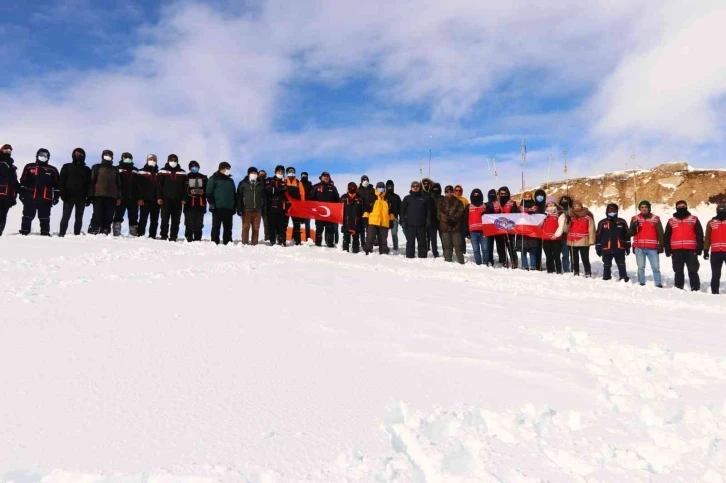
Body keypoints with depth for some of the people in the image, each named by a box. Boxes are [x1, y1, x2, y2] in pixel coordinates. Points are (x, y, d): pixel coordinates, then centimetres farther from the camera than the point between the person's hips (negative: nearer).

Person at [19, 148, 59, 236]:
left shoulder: (52, 170, 8)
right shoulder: (29, 167, 7)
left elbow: (56, 185, 9)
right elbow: (23, 182, 7)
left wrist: (56, 196, 4)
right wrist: (22, 193, 1)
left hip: (46, 199, 0)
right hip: (30, 198, 0)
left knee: (45, 219, 4)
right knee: (27, 217, 5)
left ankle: (45, 234, 7)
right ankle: (24, 233, 10)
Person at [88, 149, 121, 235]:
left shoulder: (115, 169, 21)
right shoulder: (97, 167, 14)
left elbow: (118, 184, 16)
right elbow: (92, 181, 6)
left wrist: (119, 197, 5)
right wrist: (91, 195, -6)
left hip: (111, 196, 2)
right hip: (99, 195, -2)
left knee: (108, 217, -3)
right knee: (97, 215, -10)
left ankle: (105, 233, -2)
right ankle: (93, 232, -10)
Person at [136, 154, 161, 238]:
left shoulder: (158, 173, 15)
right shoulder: (141, 172, 7)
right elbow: (138, 186, -1)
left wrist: (159, 197, -5)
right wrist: (140, 198, -11)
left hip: (155, 200, 3)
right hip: (145, 199, -3)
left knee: (154, 220, 3)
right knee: (143, 218, -3)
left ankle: (152, 236, 6)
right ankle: (140, 235, 0)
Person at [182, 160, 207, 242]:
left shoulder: (203, 178, 14)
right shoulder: (187, 178, 6)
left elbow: (207, 191, 11)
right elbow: (184, 190, -3)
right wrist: (183, 199, -15)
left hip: (200, 204, 2)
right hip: (189, 205, -2)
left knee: (199, 224, 6)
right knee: (189, 223, -2)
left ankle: (197, 239, 11)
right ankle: (189, 239, 3)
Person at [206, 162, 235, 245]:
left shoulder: (231, 180, 20)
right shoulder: (214, 179, 4)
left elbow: (234, 194, 22)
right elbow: (209, 192, -4)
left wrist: (235, 206, 15)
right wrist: (212, 203, -13)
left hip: (229, 208, 5)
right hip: (217, 208, -5)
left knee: (228, 228, 6)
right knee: (216, 227, -2)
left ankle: (227, 242, 10)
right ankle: (214, 242, 1)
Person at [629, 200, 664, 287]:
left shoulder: (655, 218, 6)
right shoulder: (635, 218, 6)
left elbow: (660, 233, 7)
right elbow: (631, 233, 2)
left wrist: (661, 245, 1)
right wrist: (634, 226, -18)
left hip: (652, 248, 0)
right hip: (639, 248, 0)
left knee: (656, 267, 1)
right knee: (641, 267, 5)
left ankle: (658, 284, 6)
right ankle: (641, 284, 10)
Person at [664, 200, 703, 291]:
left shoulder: (694, 219, 7)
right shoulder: (671, 221, 10)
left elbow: (700, 235, 4)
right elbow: (666, 237, 11)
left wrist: (699, 248, -3)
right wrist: (668, 250, 4)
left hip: (691, 250, -1)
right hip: (676, 250, 1)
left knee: (693, 271, -2)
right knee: (678, 271, 7)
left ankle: (695, 289, 1)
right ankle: (678, 288, 12)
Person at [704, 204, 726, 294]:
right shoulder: (711, 222, 8)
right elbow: (707, 238, 7)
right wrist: (705, 251, 0)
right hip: (715, 253, 0)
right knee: (715, 275, 5)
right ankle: (715, 292, 10)